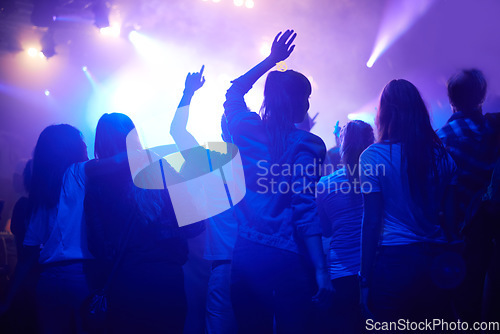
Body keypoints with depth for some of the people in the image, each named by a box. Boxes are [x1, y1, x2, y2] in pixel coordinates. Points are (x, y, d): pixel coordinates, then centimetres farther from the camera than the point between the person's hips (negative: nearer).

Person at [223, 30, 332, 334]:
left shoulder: (247, 131, 4)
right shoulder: (305, 145, -10)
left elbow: (233, 91, 26)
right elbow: (306, 211, -15)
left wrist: (271, 60, 29)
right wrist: (321, 270, -13)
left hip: (245, 256, 5)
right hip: (288, 261, -5)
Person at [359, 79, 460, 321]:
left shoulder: (373, 156, -7)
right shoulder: (441, 156, 6)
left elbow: (371, 222, -9)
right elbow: (450, 215, 8)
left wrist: (365, 280, -5)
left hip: (395, 263, -4)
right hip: (437, 262, 4)